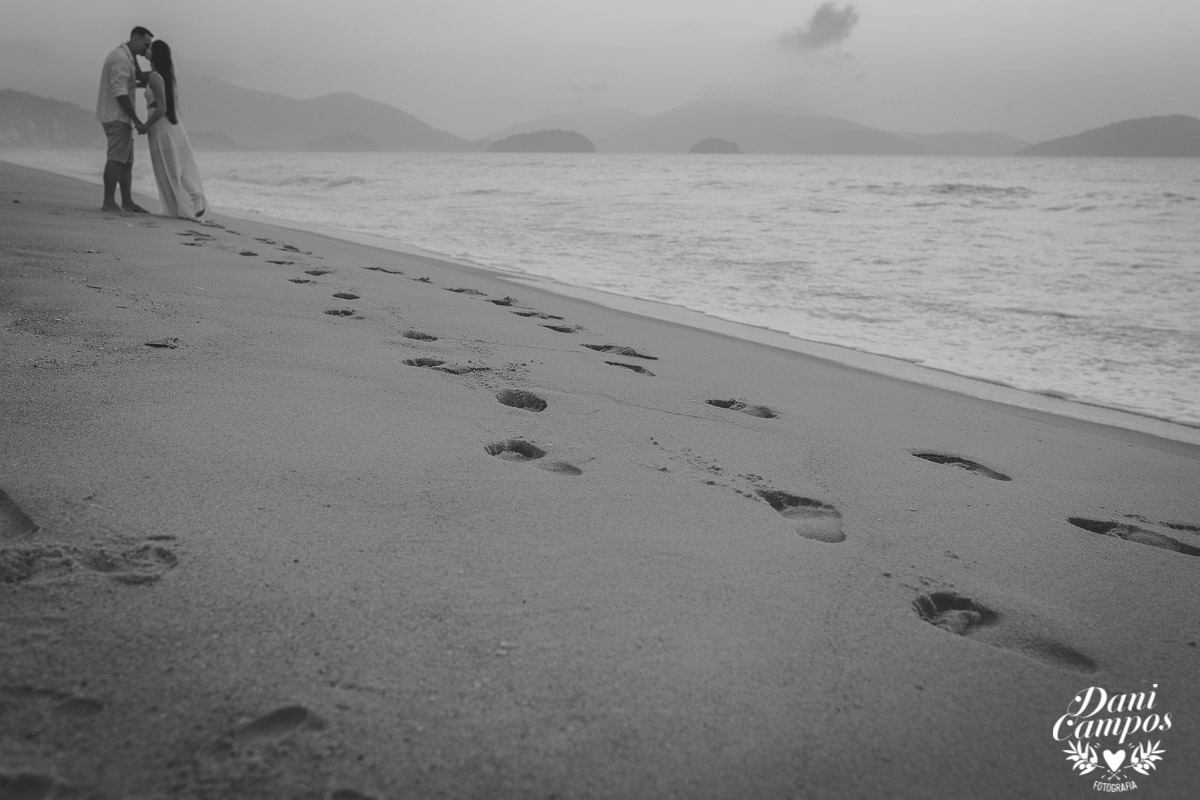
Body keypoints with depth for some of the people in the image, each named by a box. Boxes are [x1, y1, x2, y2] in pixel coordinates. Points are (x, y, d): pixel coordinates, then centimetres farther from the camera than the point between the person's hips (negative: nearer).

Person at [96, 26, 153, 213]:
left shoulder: (127, 57, 18)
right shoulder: (121, 58, -15)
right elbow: (120, 94, -22)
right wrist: (137, 121, -21)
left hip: (121, 117, 10)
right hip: (116, 116, -10)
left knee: (126, 160, 11)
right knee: (116, 158, -12)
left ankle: (127, 202, 15)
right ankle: (109, 202, -12)